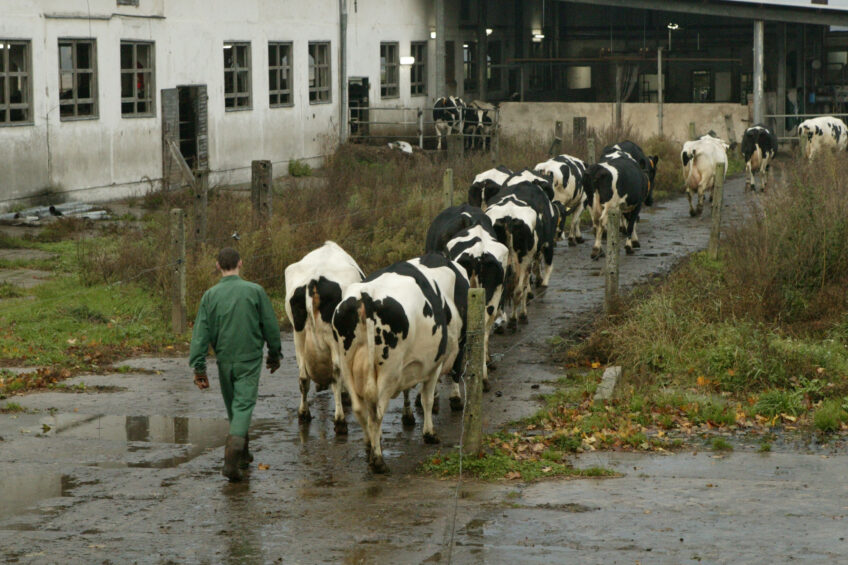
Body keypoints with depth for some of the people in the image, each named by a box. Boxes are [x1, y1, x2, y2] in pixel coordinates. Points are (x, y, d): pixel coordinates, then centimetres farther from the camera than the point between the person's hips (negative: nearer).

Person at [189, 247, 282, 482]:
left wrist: (199, 367, 0)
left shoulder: (210, 296, -2)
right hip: (250, 358, -2)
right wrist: (274, 354, 15)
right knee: (244, 405, -6)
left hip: (224, 360, 2)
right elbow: (271, 326, 0)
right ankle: (234, 449, -28)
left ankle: (242, 453, 30)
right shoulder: (255, 291, -6)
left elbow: (200, 334, -3)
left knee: (233, 407, 18)